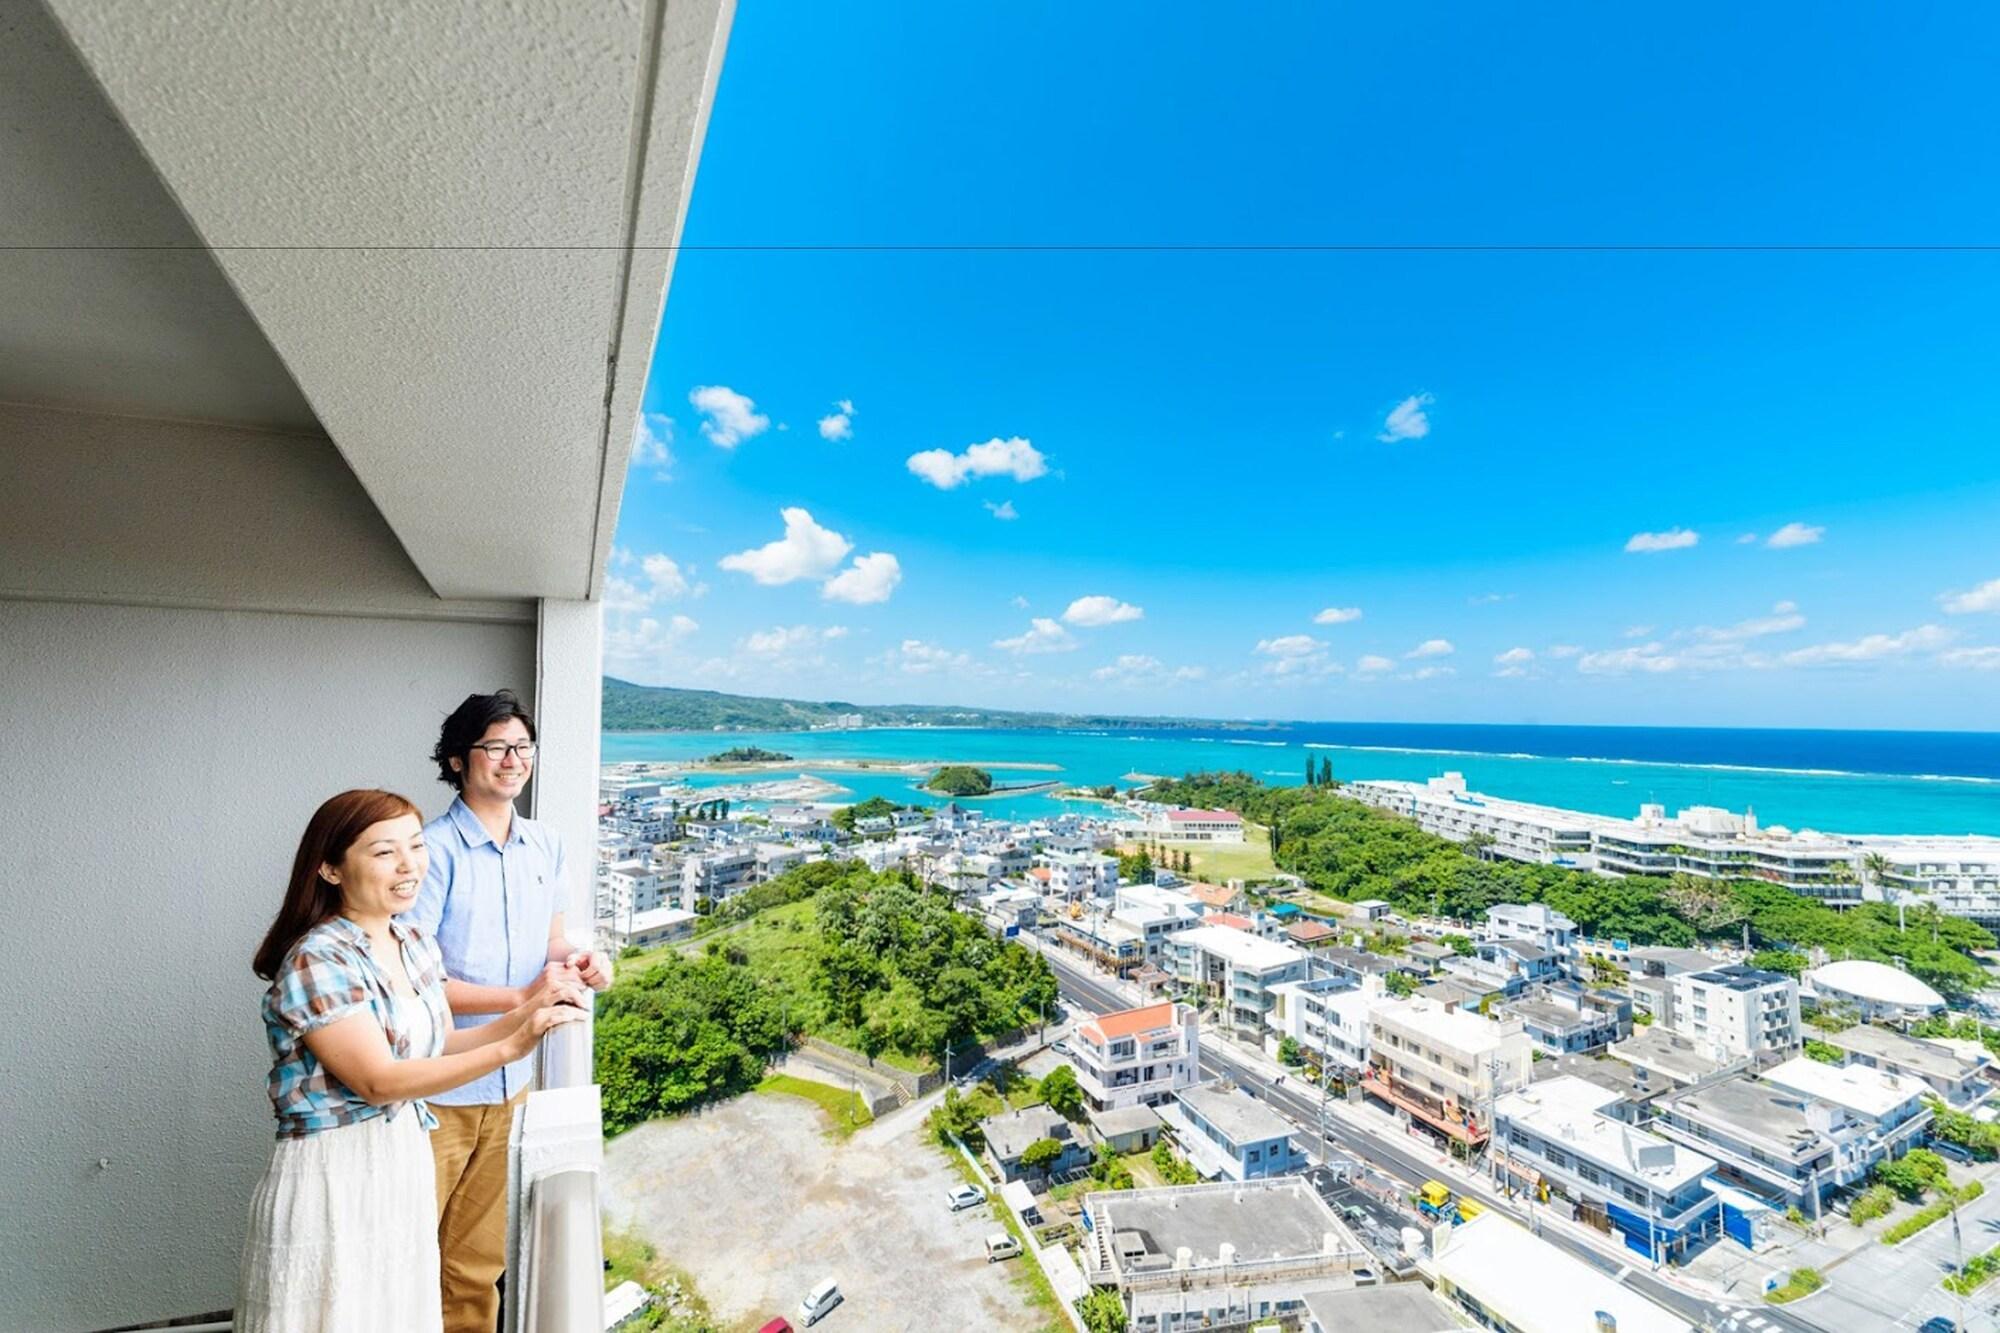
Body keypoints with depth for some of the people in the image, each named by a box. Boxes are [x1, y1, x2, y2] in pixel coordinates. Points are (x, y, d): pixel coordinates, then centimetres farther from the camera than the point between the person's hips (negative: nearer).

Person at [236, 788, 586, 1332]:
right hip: (333, 1171, -7)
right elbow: (379, 1081, -22)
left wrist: (522, 1015, -7)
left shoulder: (416, 943, 2)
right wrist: (510, 1047, -30)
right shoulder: (317, 961, -20)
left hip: (407, 1159, 7)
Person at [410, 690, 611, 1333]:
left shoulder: (545, 846, 2)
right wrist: (523, 997, -22)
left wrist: (578, 960, -10)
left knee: (478, 1261, 20)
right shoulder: (436, 850, -16)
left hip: (510, 1083, 6)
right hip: (436, 1090, -5)